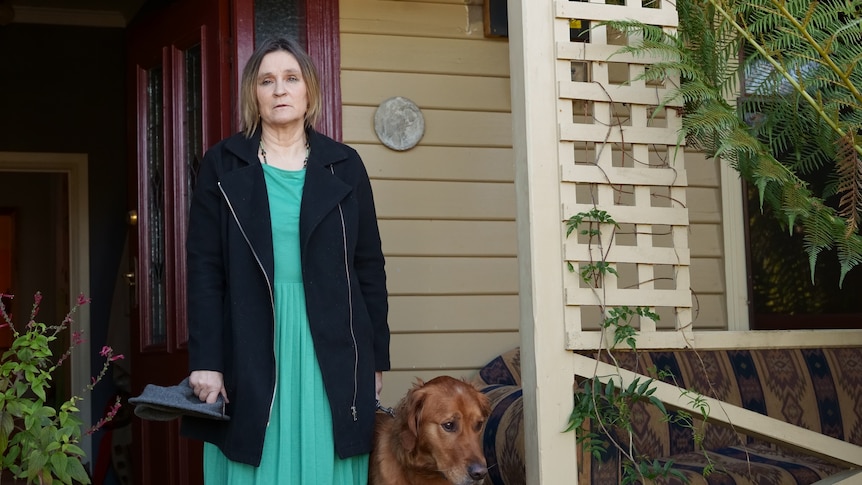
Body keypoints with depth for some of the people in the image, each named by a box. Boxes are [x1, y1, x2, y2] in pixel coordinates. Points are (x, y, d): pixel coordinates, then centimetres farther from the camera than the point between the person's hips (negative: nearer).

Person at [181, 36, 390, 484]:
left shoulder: (344, 166, 8)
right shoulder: (222, 165, 5)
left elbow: (369, 268, 9)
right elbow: (204, 269, 0)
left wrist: (376, 359, 6)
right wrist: (205, 361, -7)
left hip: (330, 354, 1)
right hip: (251, 351, -1)